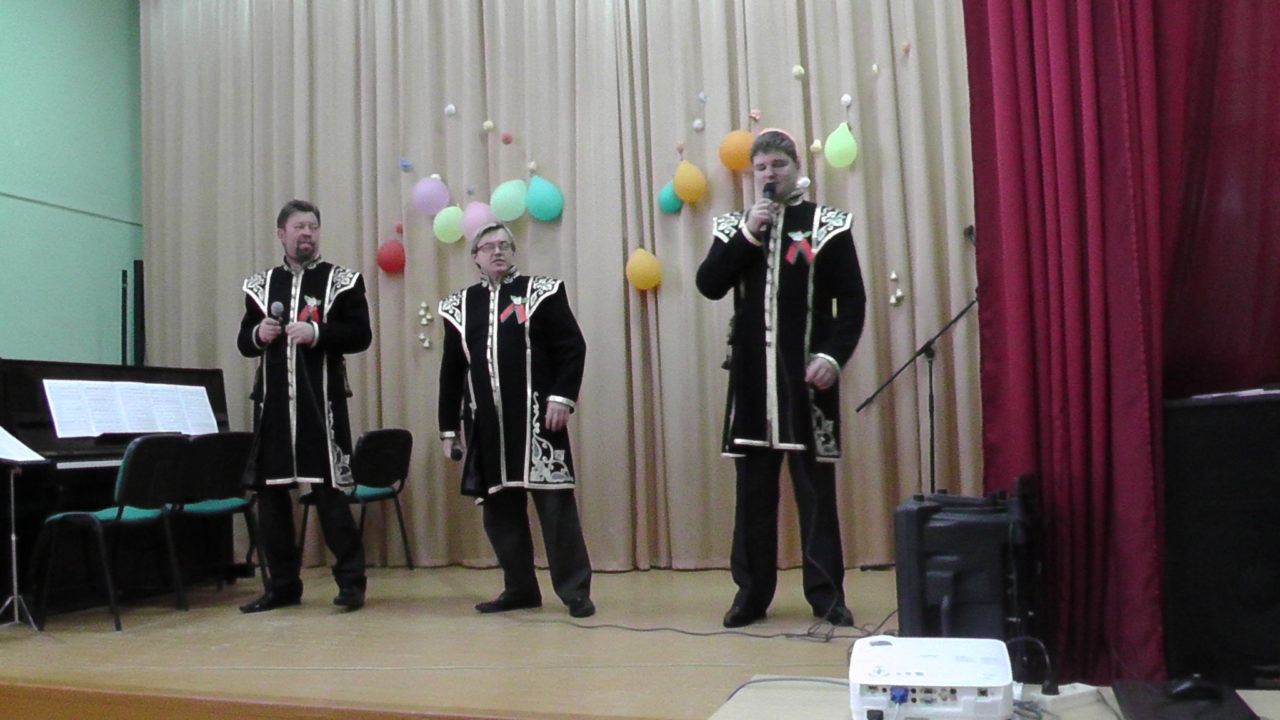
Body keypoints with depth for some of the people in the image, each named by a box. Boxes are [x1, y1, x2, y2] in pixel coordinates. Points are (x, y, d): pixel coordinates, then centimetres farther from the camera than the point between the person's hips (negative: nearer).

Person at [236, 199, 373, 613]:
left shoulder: (343, 281, 3)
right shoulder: (260, 285, 13)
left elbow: (360, 335, -4)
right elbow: (244, 343, 16)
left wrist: (316, 334, -18)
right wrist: (258, 334, -6)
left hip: (322, 403, -4)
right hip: (273, 404, 4)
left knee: (329, 491, -5)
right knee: (269, 492, 7)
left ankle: (350, 581, 7)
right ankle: (282, 585, 19)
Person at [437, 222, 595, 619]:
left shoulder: (541, 292, 3)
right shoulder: (460, 306, 13)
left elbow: (572, 347, -2)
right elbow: (451, 371, 14)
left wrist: (562, 397, -13)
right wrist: (449, 426, 11)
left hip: (536, 419, -4)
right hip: (487, 426, 4)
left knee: (556, 505, -4)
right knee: (498, 507, 8)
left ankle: (575, 591, 5)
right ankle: (520, 588, 21)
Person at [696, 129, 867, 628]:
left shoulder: (828, 225, 3)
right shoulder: (734, 227, 12)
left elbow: (852, 300, -1)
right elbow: (709, 285, -2)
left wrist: (834, 354, -14)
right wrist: (747, 233, -10)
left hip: (806, 376, -2)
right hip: (752, 377, 3)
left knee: (816, 486, 2)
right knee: (753, 488, 7)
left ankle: (826, 594, 11)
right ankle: (752, 591, 16)